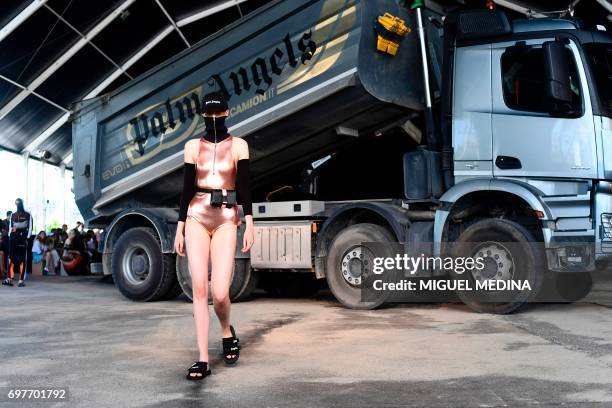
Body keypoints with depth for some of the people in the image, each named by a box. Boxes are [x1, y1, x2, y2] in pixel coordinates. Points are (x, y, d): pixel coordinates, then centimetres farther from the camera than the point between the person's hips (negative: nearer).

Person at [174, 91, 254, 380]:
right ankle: (203, 359, -1)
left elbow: (244, 186, -2)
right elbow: (187, 188, 8)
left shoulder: (238, 145, 4)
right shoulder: (193, 146, 9)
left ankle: (227, 332, 23)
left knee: (220, 293, -11)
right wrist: (180, 227, 5)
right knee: (199, 289, -6)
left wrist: (249, 224, -10)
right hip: (197, 218, 2)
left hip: (226, 220, -2)